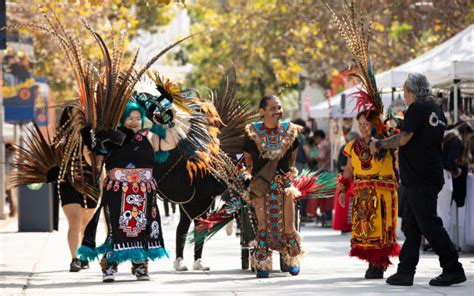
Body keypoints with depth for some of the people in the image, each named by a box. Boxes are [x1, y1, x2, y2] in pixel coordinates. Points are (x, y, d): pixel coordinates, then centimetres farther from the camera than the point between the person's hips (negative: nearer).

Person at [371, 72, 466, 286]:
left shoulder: (418, 108, -12)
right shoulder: (436, 111, 16)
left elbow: (403, 139, -17)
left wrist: (379, 145, -3)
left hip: (420, 178, -9)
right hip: (431, 175, 9)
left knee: (429, 225, -6)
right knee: (411, 225, 11)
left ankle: (453, 270, -5)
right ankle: (405, 272, 12)